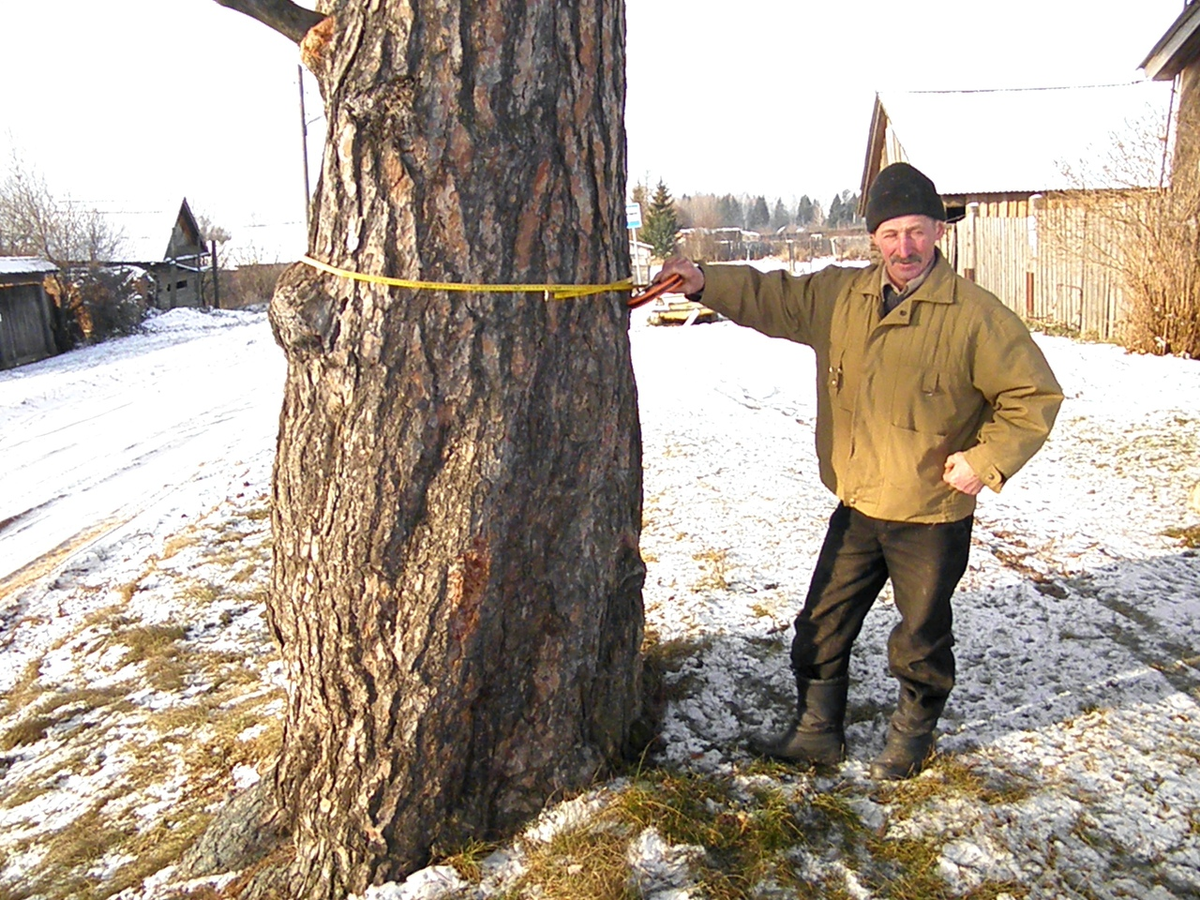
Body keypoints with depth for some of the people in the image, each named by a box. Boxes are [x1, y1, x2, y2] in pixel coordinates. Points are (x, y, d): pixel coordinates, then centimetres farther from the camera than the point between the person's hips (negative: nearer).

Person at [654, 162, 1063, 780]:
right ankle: (818, 733, 34)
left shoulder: (974, 315, -13)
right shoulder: (838, 296, 1)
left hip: (932, 518, -4)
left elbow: (1034, 395, -7)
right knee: (821, 628, 13)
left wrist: (987, 460, -17)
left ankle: (912, 738, 41)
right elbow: (770, 298, 9)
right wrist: (705, 282, -5)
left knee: (921, 640, 14)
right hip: (856, 509, 5)